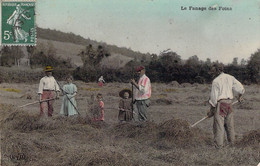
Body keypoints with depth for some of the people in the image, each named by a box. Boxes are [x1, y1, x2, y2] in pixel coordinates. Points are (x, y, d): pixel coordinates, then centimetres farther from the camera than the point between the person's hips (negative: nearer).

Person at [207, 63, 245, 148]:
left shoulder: (215, 81, -9)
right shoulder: (230, 78, 8)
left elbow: (214, 97, -9)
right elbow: (241, 88, 12)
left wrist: (211, 110, 0)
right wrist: (239, 96, 33)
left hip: (220, 104, -6)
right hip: (229, 103, 6)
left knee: (219, 125, -3)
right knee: (229, 124, 15)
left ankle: (218, 145, -2)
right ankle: (231, 142, 21)